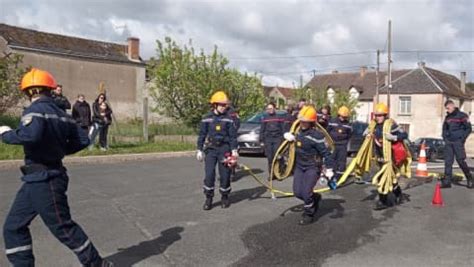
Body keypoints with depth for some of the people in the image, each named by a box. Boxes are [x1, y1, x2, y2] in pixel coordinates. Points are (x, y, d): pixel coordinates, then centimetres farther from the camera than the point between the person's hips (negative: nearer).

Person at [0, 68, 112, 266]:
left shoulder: (36, 109, -12)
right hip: (37, 180, 9)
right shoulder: (60, 113, 11)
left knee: (63, 228, 0)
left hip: (43, 179, -9)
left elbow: (30, 135, -33)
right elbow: (82, 139, 9)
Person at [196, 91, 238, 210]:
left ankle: (224, 197, 21)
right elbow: (202, 135, 7)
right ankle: (208, 198, 7)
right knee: (209, 174, -7)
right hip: (210, 149, 0)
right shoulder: (207, 119, 2)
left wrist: (234, 150, -5)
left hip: (224, 148, 0)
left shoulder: (228, 119, 1)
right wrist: (199, 150, 5)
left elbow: (233, 135, 2)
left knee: (225, 175, 3)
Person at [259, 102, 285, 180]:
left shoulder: (279, 118, 6)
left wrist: (283, 139, 3)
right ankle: (271, 173, 9)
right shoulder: (265, 118, 9)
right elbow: (262, 130, 11)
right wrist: (261, 140, 6)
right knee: (269, 157, 2)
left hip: (277, 138, -1)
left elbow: (283, 129, 8)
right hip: (268, 139, 1)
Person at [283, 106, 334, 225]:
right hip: (299, 166, 7)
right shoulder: (299, 132, 1)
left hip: (312, 167, -7)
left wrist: (329, 169, -22)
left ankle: (309, 215, 14)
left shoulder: (316, 135, -19)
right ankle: (315, 198, 36)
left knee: (306, 193, -11)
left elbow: (326, 153, -18)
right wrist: (290, 136, -4)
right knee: (297, 192, 6)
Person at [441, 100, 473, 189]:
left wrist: (462, 139, -9)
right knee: (448, 161, 1)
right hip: (448, 143, 5)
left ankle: (470, 179, 11)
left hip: (458, 142, -5)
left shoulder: (462, 115, -3)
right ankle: (447, 181, 3)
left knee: (460, 160, -7)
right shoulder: (447, 117, 14)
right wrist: (445, 138, 10)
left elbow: (469, 128, -4)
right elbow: (444, 129, 24)